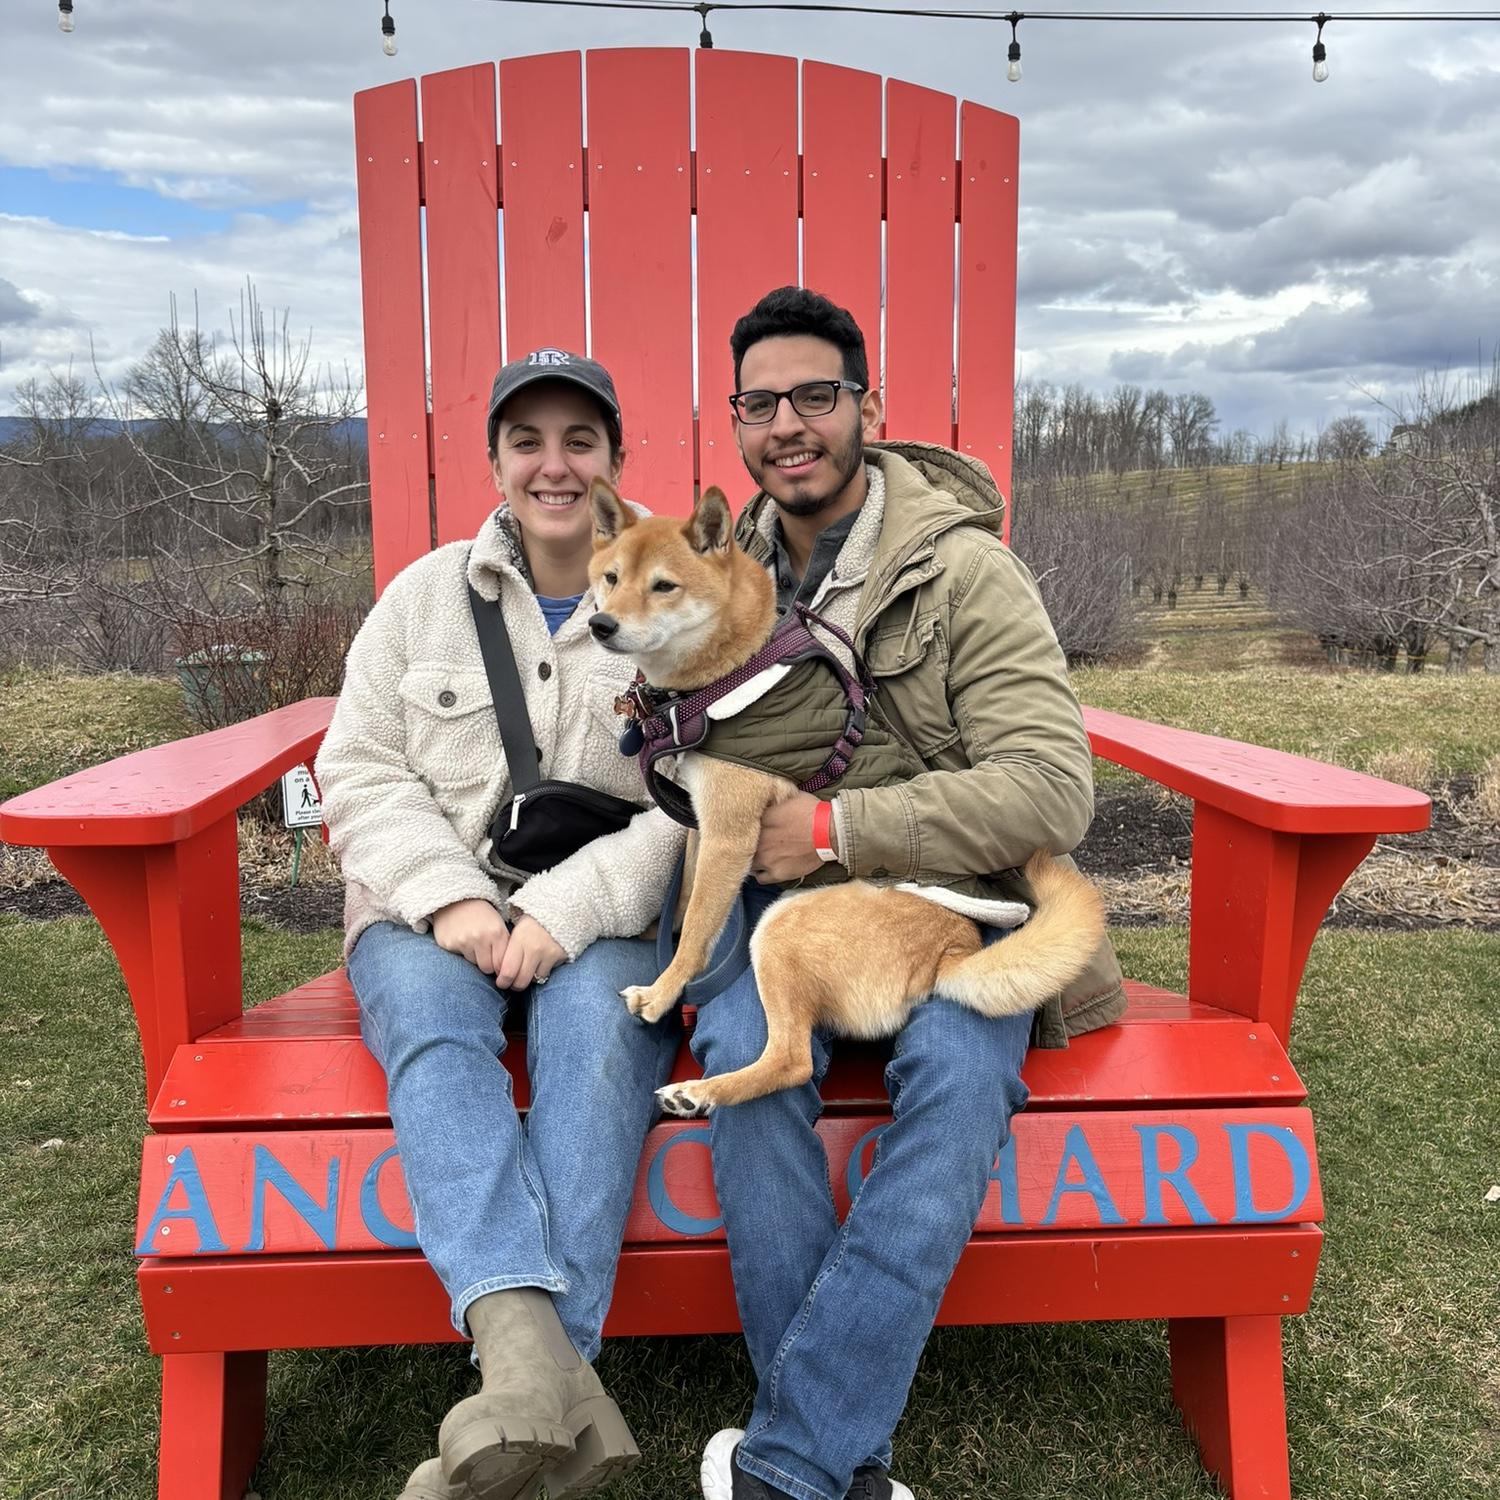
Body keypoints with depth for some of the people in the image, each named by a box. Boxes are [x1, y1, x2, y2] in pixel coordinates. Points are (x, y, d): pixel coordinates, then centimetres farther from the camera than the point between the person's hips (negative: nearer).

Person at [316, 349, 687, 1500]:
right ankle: (539, 1377, -45)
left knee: (597, 1023, -33)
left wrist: (567, 911, -20)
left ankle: (533, 1394, -37)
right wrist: (450, 894, -13)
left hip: (609, 915, -1)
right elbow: (359, 772, 5)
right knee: (429, 1019, -31)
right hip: (435, 903, 2)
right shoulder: (426, 596, 12)